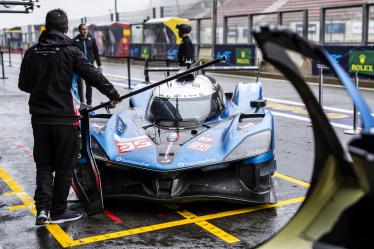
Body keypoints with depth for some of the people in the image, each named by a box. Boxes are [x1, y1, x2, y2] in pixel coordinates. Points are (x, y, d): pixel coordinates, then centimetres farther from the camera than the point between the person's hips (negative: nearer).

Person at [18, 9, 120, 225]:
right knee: (64, 166, 9)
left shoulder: (32, 52, 3)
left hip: (39, 117, 4)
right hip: (65, 118, -4)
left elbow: (23, 85, 12)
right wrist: (112, 93, 5)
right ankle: (58, 211, 17)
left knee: (43, 165, 14)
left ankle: (43, 208, 0)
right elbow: (93, 75, -10)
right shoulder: (70, 51, -10)